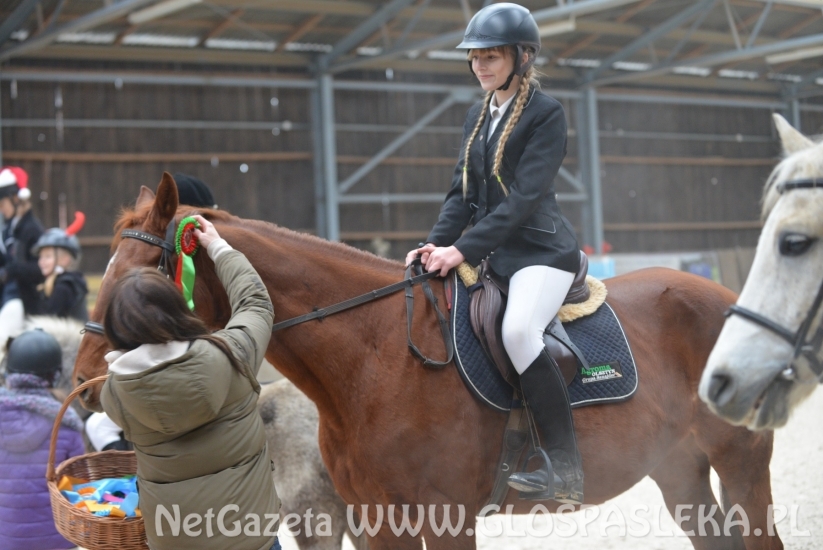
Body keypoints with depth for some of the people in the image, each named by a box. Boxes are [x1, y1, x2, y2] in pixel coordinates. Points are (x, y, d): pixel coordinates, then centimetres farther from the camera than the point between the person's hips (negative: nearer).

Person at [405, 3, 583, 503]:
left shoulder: (547, 114, -7)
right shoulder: (478, 117, 16)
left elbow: (524, 197, -17)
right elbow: (463, 191, 13)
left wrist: (464, 249, -24)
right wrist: (437, 243, -5)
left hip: (541, 249, -9)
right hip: (492, 252, 9)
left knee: (518, 330, -34)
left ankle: (566, 470, -30)